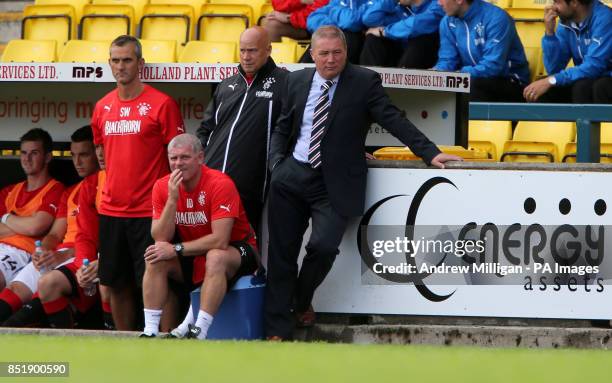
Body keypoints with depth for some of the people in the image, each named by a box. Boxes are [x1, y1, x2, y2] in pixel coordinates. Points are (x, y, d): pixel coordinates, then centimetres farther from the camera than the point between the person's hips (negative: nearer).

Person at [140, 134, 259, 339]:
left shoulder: (220, 184, -22)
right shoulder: (163, 187, -6)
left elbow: (220, 240, -27)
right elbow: (160, 239, -13)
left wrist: (177, 250, -24)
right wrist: (172, 199, -25)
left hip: (235, 250, -5)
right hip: (193, 256, 5)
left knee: (216, 257, -36)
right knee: (155, 260, -18)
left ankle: (199, 331, -38)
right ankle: (150, 331, -19)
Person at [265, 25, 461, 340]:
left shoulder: (364, 82, -3)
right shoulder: (297, 81, 9)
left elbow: (394, 120, -5)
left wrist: (430, 153, -11)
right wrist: (277, 163, 1)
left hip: (332, 184, -3)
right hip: (291, 177, 3)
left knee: (323, 247, -22)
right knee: (282, 253, 2)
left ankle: (302, 301, 7)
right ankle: (278, 329, 11)